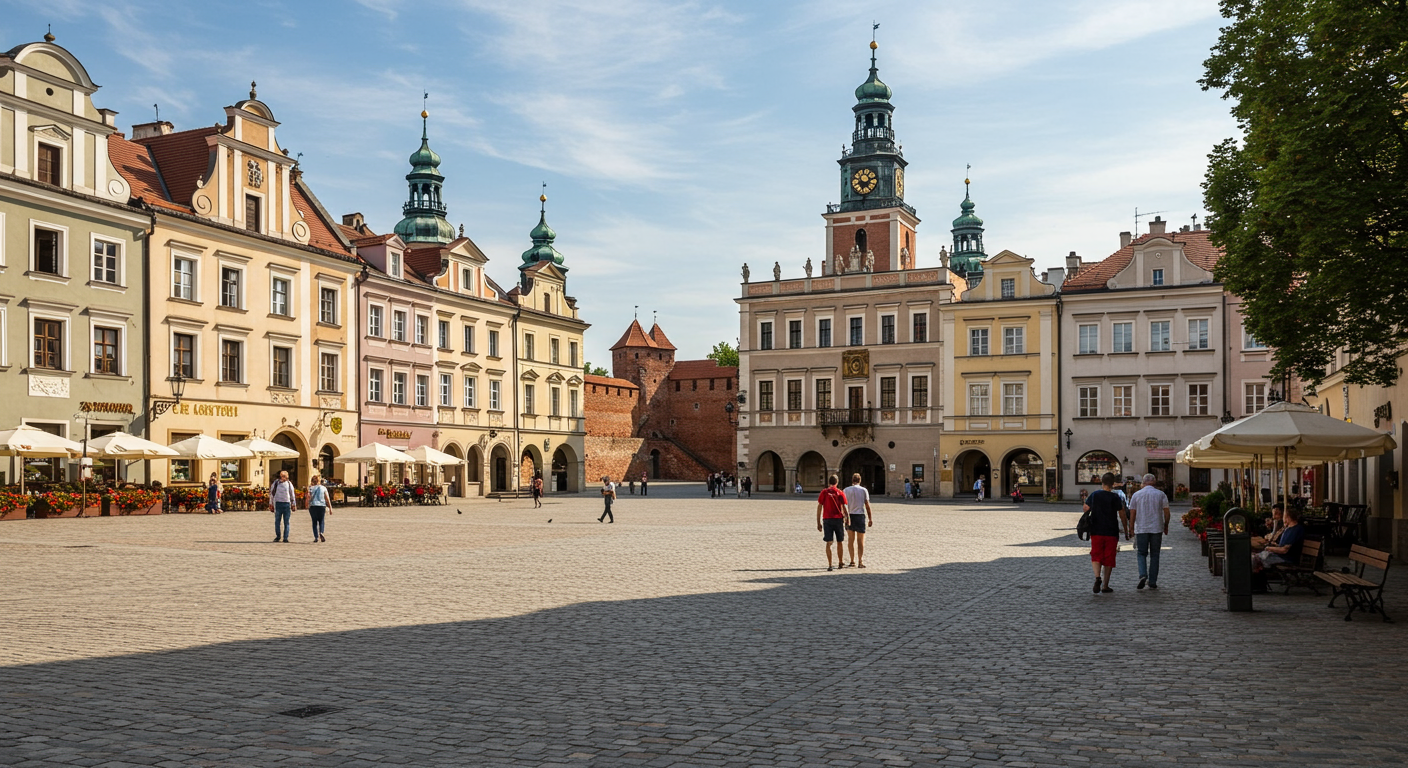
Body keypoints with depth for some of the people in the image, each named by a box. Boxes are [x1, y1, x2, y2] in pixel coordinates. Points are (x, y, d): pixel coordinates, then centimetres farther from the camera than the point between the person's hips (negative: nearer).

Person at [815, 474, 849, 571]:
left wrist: (818, 523, 2)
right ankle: (840, 563, 26)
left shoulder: (824, 492, 1)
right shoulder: (840, 493, 1)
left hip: (827, 519, -1)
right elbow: (844, 508, -4)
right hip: (838, 519, 1)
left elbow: (819, 507, -2)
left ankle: (829, 565, -9)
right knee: (840, 542, 14)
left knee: (828, 543, -1)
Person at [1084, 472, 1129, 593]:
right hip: (1112, 532, -1)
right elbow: (1122, 515, -2)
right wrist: (1126, 530, 8)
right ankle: (1105, 585, 10)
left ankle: (1097, 577, -18)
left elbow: (1086, 509, 7)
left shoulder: (1094, 495, -2)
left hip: (1096, 532, 1)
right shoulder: (1115, 497, -7)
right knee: (1108, 559, 7)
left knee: (1096, 556, 7)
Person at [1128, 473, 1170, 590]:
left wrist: (1131, 528, 10)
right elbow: (1166, 512, 0)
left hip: (1141, 529, 0)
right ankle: (1152, 582, 7)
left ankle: (1143, 575, -16)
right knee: (1154, 555, 8)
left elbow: (1132, 513, 1)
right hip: (1157, 529, 0)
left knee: (1141, 553, 8)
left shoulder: (1136, 495, 1)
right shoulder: (1161, 494, 1)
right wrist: (1166, 526, 14)